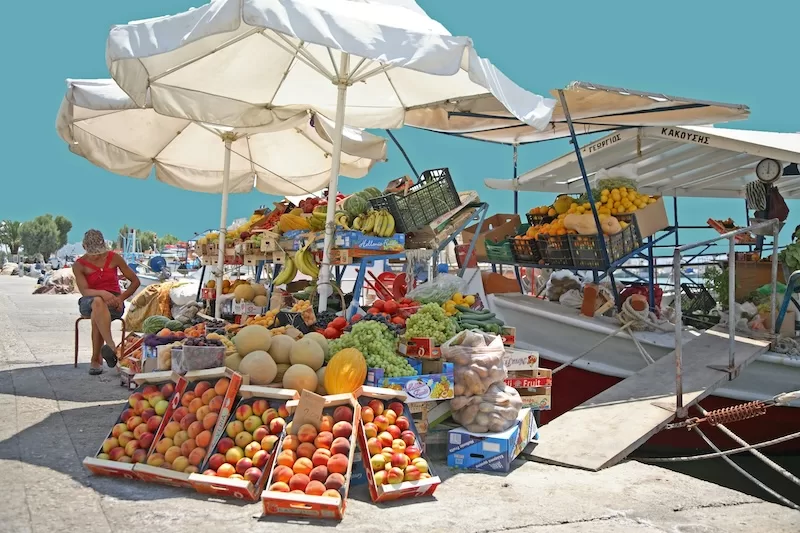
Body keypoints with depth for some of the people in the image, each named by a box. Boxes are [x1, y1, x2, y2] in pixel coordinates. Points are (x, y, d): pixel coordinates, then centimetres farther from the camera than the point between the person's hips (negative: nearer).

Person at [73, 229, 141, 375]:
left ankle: (96, 360, -35)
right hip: (89, 302, 0)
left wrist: (121, 298, -11)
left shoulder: (114, 258, 3)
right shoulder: (79, 265, 1)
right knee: (98, 302, -39)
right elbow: (84, 291, -14)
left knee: (97, 314, -37)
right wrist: (102, 293, -35)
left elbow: (135, 281, 5)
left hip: (113, 303, 0)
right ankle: (111, 346, -54)